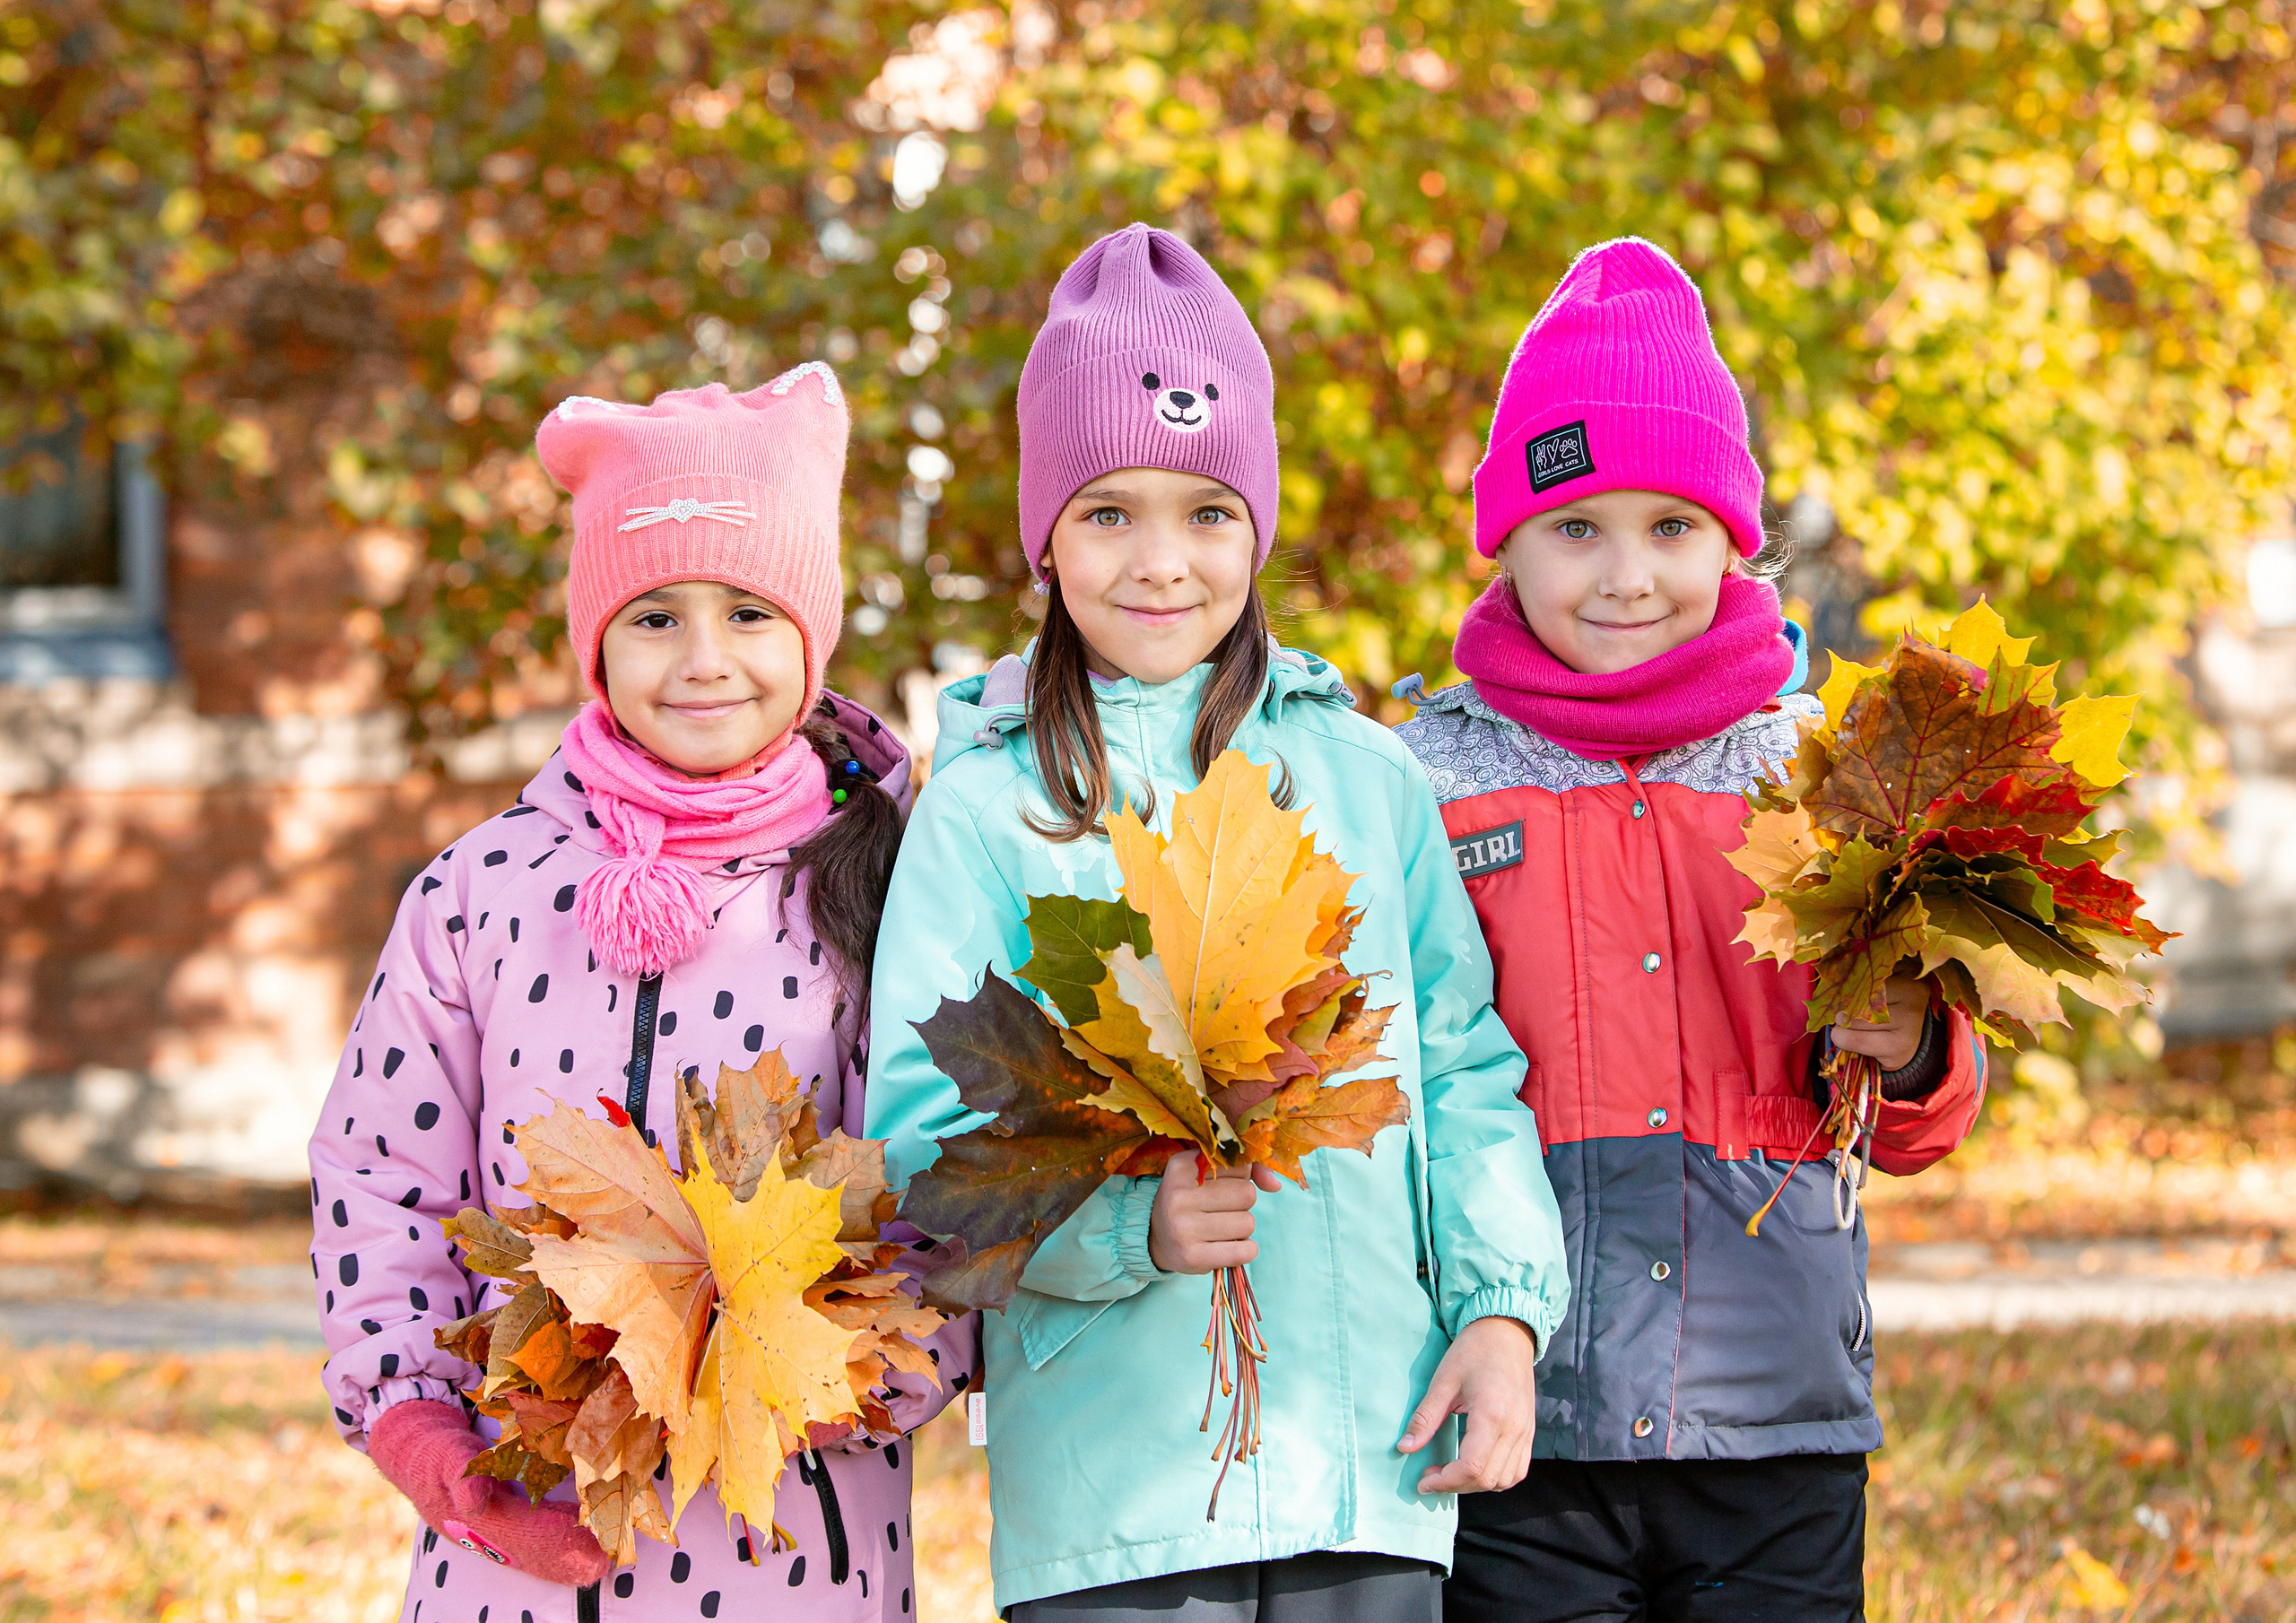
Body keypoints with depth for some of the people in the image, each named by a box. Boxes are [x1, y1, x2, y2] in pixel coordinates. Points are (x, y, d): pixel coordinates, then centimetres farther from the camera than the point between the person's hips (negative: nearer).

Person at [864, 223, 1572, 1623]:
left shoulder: (1363, 774, 12)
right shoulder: (987, 807, 2)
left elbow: (1465, 1066, 13)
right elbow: (921, 1134, -4)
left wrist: (1503, 1307, 0)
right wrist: (1131, 1222, -20)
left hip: (1371, 1463, 3)